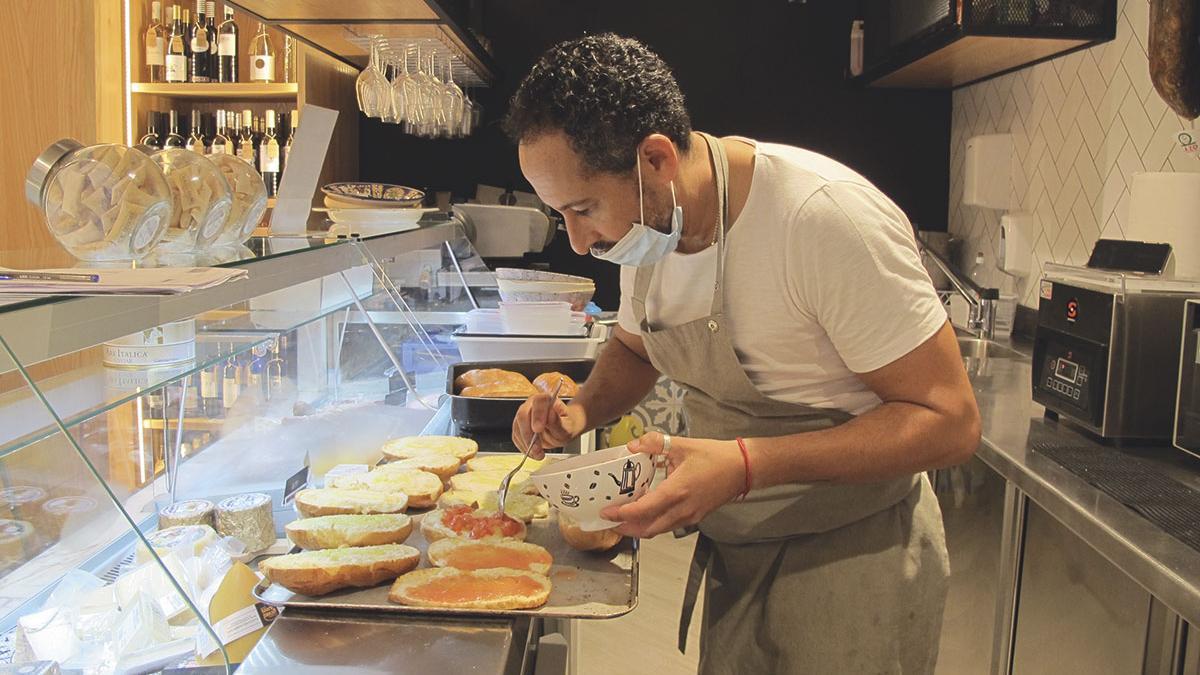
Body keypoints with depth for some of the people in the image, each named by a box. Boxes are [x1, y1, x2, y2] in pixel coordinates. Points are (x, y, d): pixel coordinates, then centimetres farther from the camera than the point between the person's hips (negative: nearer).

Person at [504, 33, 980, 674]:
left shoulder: (825, 216, -26)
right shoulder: (645, 223, -4)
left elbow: (949, 420, -24)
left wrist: (747, 464, -34)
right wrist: (583, 410, -6)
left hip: (853, 560, -6)